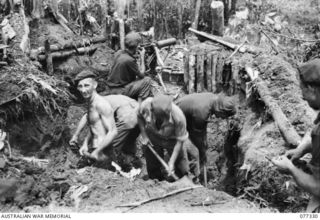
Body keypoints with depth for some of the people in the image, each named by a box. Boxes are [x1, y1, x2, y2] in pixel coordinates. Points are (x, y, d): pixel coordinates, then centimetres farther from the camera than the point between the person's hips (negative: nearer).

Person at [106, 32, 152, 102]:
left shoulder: (119, 53, -1)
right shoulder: (129, 60, -25)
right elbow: (142, 74, -11)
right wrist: (142, 57, -4)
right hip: (119, 91, -9)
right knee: (147, 80, -9)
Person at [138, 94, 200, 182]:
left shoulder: (179, 117, -39)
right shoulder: (145, 105, -34)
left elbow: (180, 141, -25)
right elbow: (139, 116, -6)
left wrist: (171, 162, -23)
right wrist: (144, 136, -9)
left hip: (172, 138, -2)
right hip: (152, 139, 2)